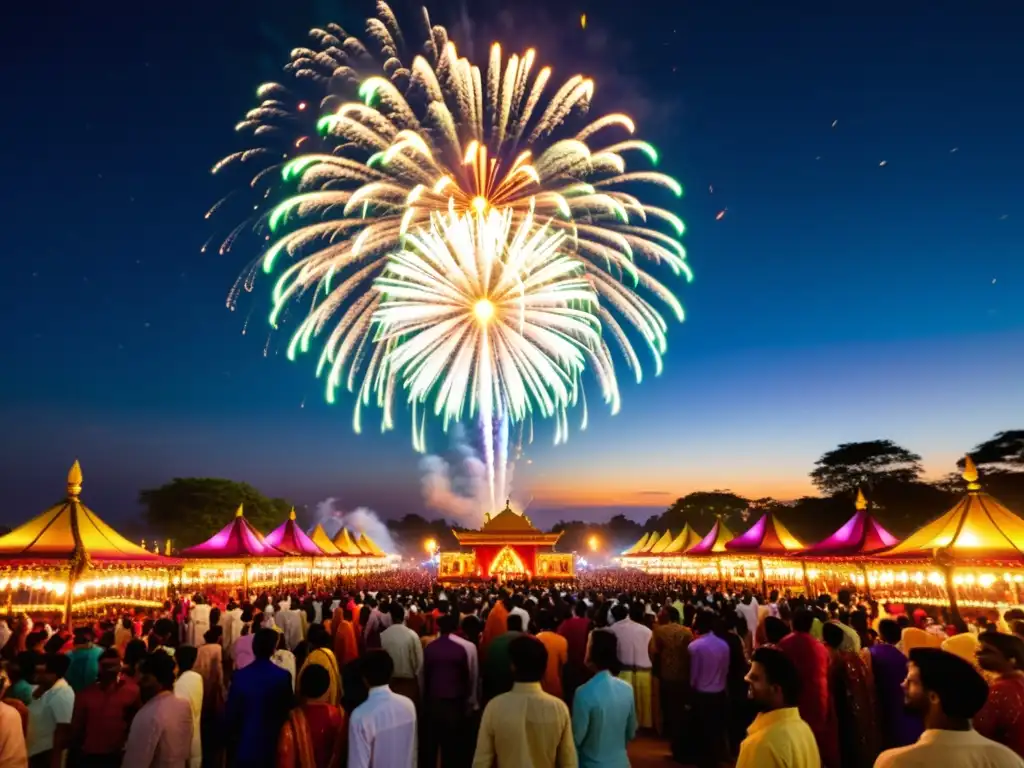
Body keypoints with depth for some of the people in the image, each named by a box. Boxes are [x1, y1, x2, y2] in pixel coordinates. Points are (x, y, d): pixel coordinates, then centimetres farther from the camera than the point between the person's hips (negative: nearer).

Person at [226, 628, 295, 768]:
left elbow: (230, 713, -4)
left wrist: (231, 738, 10)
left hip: (245, 743, 1)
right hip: (271, 743, -1)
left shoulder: (239, 676, -11)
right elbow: (288, 710, -6)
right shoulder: (283, 677, -15)